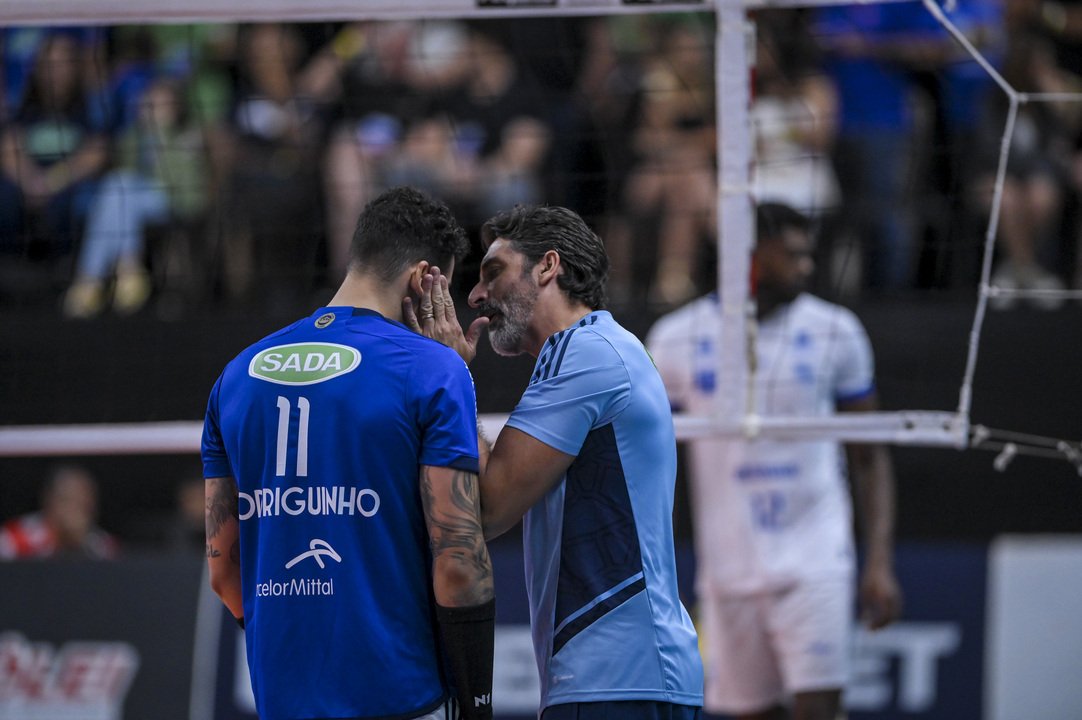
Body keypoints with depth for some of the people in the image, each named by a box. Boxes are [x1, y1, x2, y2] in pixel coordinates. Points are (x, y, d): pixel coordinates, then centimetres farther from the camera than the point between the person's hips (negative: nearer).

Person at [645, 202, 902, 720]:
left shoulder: (835, 332, 1)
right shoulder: (678, 338, 1)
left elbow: (870, 457, 6)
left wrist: (880, 562, -2)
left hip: (814, 561, -1)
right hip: (728, 572, 1)